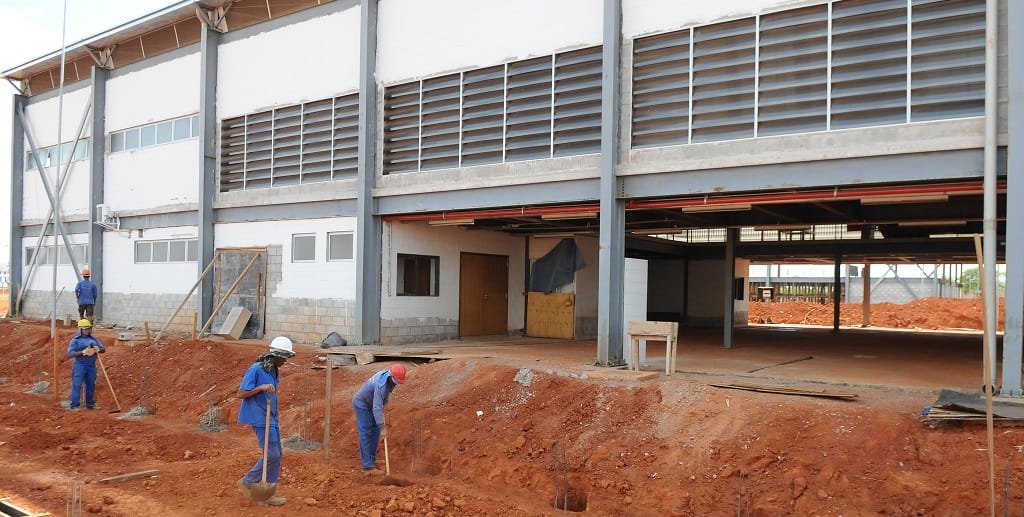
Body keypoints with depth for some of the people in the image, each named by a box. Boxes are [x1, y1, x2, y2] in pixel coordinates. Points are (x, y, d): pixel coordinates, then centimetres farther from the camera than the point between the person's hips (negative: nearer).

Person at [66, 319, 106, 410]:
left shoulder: (93, 339, 13)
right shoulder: (75, 340, -1)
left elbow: (103, 348, 12)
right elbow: (70, 353, -10)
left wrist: (98, 349, -12)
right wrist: (83, 352, -21)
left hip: (91, 365, 5)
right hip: (79, 365, -5)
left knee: (91, 385, 9)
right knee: (77, 385, -6)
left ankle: (90, 404, 19)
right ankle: (74, 405, -3)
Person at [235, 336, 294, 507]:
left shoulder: (274, 371, 11)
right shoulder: (256, 369, -14)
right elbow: (240, 394, -15)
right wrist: (261, 388, -25)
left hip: (271, 419, 9)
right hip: (260, 419, -9)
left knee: (276, 456, 8)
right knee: (272, 455, -9)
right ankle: (246, 482, 8)